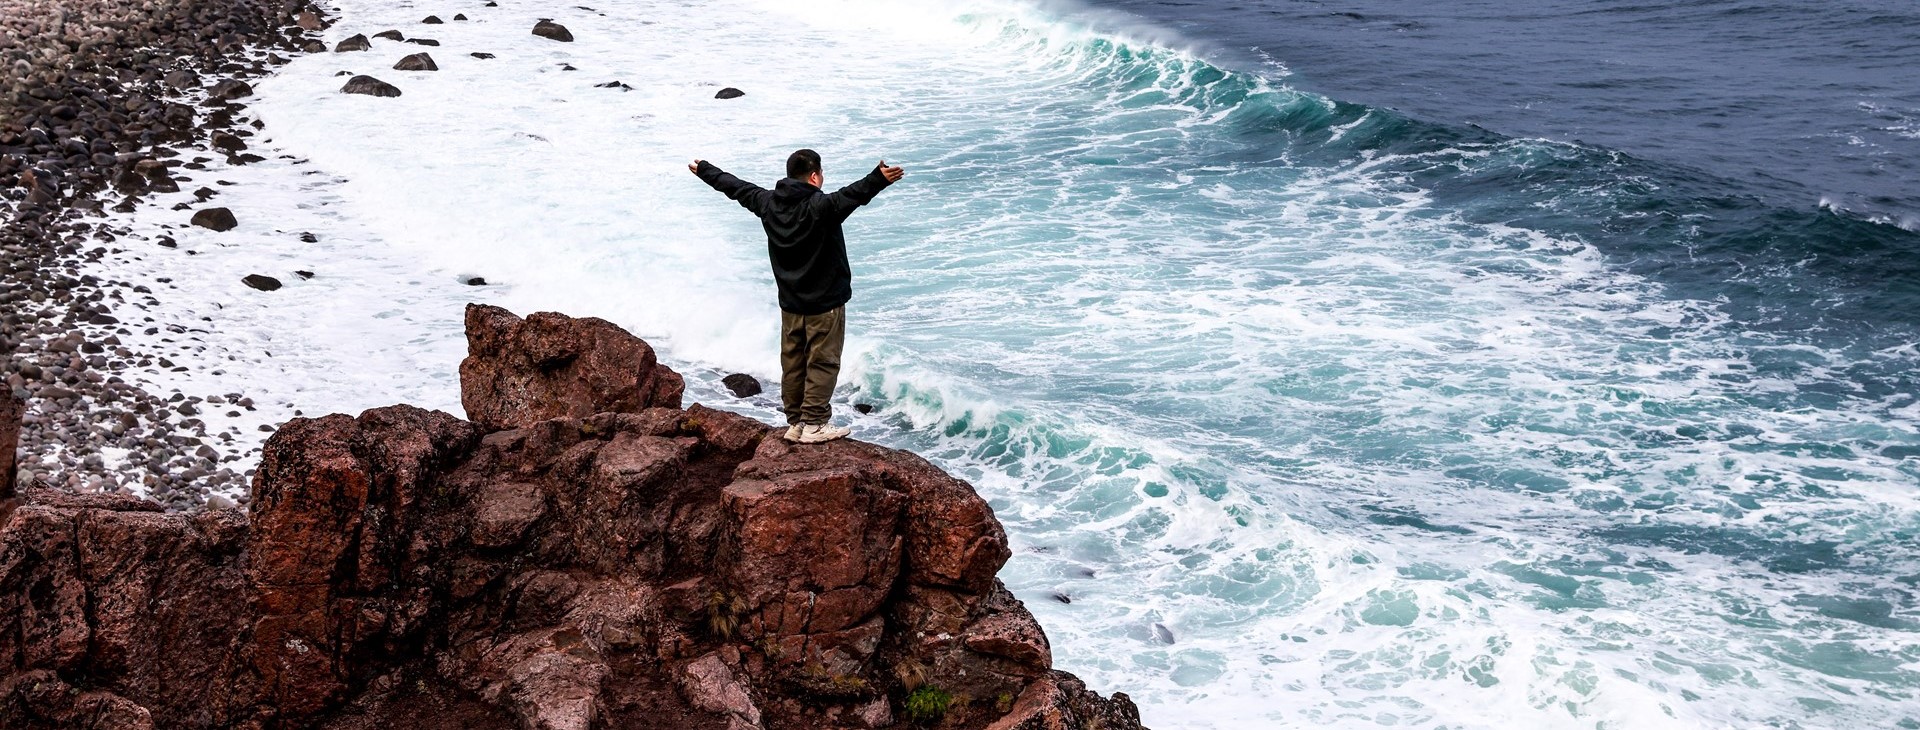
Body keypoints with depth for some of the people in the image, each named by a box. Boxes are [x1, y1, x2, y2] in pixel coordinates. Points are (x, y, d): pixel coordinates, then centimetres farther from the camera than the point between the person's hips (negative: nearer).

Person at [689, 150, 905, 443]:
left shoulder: (768, 203, 0)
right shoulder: (820, 206, -20)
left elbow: (737, 187, 15)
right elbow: (851, 196, -40)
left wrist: (705, 171, 30)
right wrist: (878, 180, -53)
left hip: (790, 303, 7)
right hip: (825, 303, -7)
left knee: (793, 363, 13)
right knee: (823, 363, 2)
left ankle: (795, 422, 20)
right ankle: (814, 424, 3)